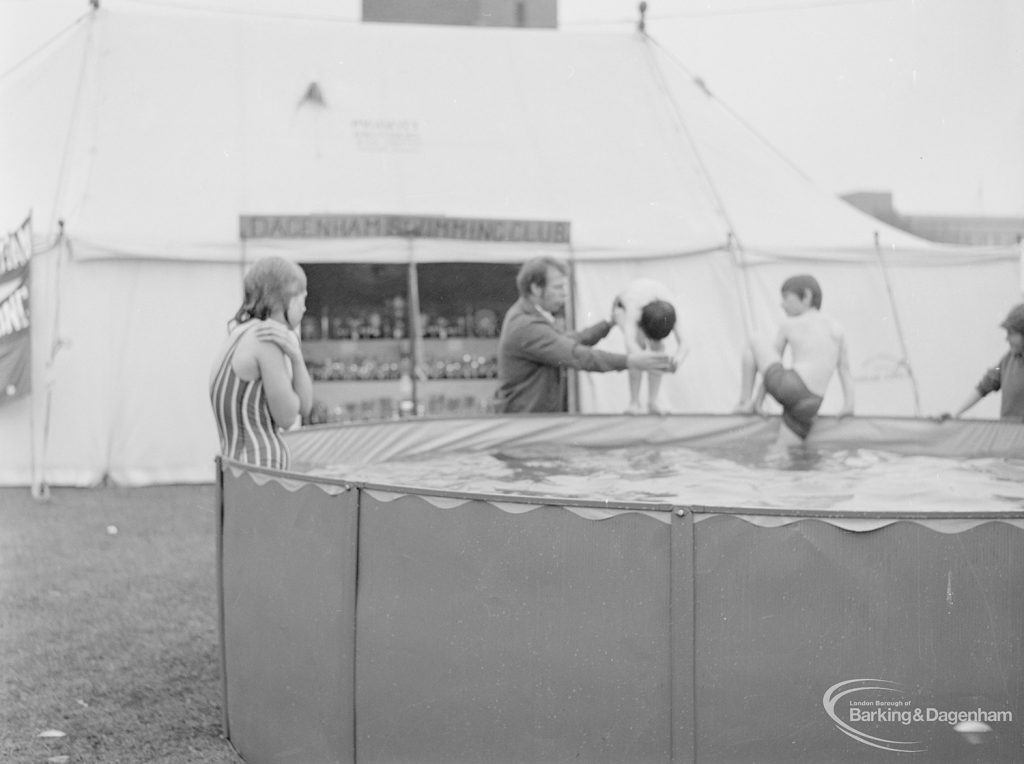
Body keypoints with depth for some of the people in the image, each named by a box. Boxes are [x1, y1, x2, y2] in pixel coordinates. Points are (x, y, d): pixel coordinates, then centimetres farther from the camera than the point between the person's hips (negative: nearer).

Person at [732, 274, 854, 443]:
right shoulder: (836, 328, 20)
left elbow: (772, 361, 19)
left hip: (787, 385, -3)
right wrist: (849, 404, 9)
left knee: (755, 344, 23)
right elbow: (845, 369, 13)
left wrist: (757, 401, 24)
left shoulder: (788, 325, 14)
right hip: (810, 405, 3)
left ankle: (745, 402, 18)